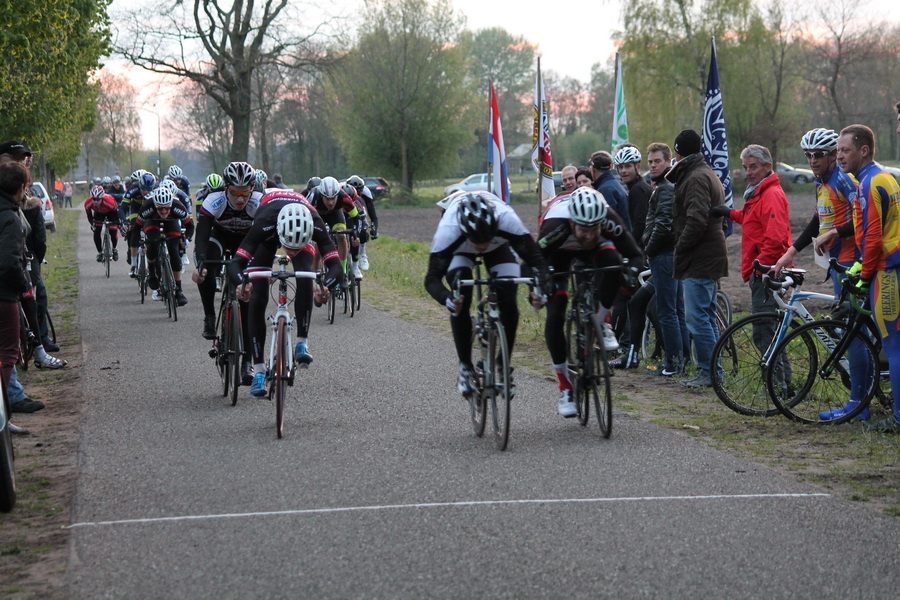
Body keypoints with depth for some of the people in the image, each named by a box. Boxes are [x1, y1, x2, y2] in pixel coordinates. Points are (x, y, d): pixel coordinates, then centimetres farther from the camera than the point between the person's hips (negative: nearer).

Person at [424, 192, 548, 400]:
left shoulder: (507, 220, -42)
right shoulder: (448, 230, -43)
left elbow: (534, 257, -36)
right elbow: (432, 277, -38)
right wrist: (447, 299, -59)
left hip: (499, 246, 1)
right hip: (460, 250, -1)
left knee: (509, 302, -17)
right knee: (460, 303, -24)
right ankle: (465, 367, -9)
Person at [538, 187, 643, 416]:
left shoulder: (610, 221, -37)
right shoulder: (556, 225, -43)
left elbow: (635, 255, -29)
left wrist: (630, 273, -51)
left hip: (592, 250, 1)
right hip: (559, 252, -1)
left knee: (612, 260, -35)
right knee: (555, 315, -14)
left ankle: (601, 325, -12)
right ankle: (565, 390, -2)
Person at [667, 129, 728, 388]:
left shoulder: (696, 178, -14)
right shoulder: (708, 174, 20)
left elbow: (696, 220, -24)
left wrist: (680, 249, -14)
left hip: (699, 259, -11)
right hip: (710, 257, 11)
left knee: (696, 317, -9)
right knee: (707, 316, 14)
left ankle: (709, 371, -8)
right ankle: (712, 370, 18)